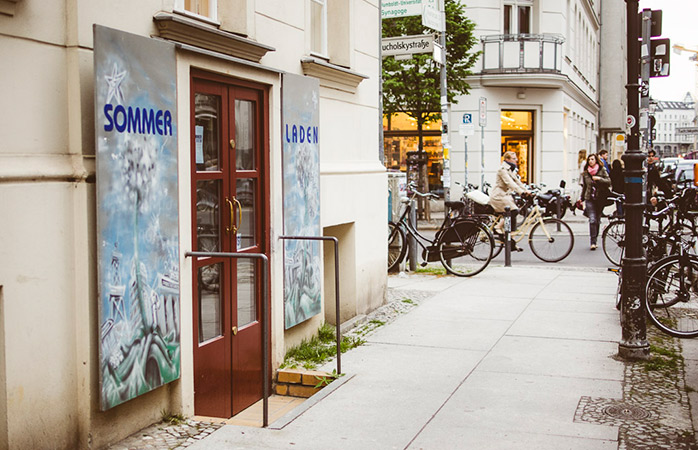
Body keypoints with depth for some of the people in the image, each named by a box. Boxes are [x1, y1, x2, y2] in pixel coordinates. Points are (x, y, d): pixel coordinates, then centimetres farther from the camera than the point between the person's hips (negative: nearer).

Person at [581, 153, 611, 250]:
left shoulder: (602, 170, 1)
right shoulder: (585, 173, 6)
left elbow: (609, 182, -6)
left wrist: (599, 179, -19)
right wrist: (582, 198, 17)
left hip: (600, 199, 0)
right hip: (589, 199, 0)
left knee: (597, 220, 9)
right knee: (592, 220, -13)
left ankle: (594, 240, 23)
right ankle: (593, 242, -14)